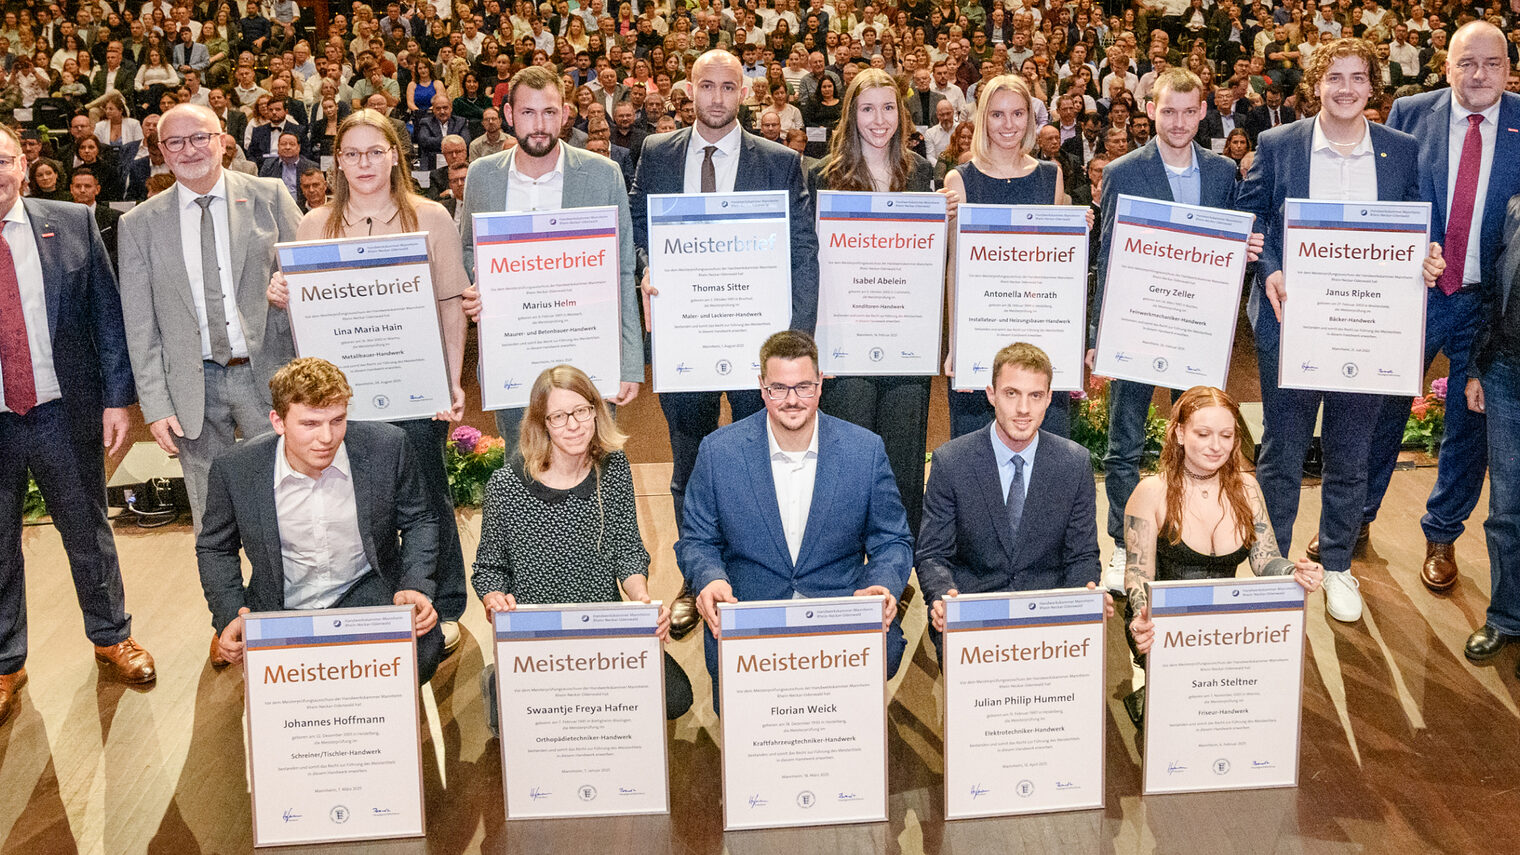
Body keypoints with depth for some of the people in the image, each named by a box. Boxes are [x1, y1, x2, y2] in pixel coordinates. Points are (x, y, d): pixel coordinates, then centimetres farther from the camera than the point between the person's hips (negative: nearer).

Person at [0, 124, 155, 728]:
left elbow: (107, 316, 0)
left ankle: (111, 637, 36)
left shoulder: (72, 225, -2)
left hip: (63, 412, 0)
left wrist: (116, 398, -5)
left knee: (88, 532, 16)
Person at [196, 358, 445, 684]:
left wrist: (416, 587, -12)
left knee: (424, 646, -30)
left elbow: (418, 521, 5)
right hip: (281, 610, 0)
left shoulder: (387, 447, -11)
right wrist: (229, 618, -8)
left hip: (366, 595, 1)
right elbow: (215, 548, 8)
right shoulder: (236, 469, -11)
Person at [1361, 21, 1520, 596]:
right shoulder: (1409, 115, -1)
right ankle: (1354, 518, 28)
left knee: (1471, 422, 10)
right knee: (1383, 408, 10)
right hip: (1411, 291, 0)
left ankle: (1442, 537, 28)